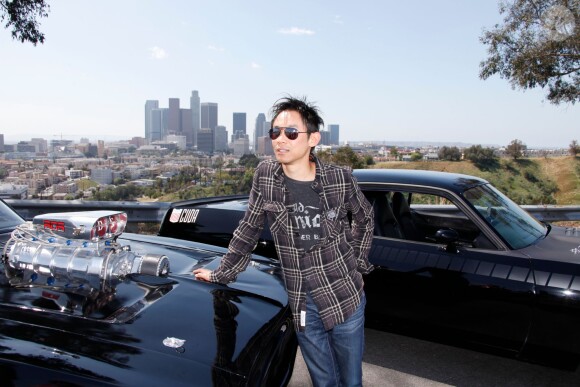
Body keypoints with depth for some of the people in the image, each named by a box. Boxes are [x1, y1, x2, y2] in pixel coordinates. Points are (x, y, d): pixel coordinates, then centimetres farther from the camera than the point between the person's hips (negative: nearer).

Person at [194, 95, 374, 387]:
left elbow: (364, 218, 9)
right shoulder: (265, 175, -7)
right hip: (303, 305, 1)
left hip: (346, 297, 0)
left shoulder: (340, 178, -10)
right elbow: (248, 229, 2)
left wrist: (358, 264, 5)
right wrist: (222, 274, 6)